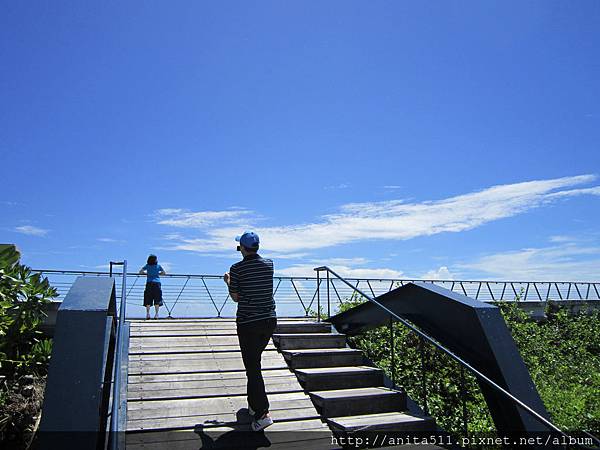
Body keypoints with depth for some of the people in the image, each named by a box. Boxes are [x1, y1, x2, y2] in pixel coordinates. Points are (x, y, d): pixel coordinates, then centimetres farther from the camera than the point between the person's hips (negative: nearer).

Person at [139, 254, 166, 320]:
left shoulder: (147, 265, 8)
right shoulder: (158, 266, 7)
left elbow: (140, 271, 15)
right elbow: (164, 273, 14)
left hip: (149, 283, 1)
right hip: (157, 283, -1)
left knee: (148, 300, 2)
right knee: (157, 300, 2)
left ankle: (148, 313, -5)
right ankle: (156, 314, -1)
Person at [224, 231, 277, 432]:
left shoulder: (237, 268, -10)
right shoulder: (269, 264, 2)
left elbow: (235, 297, -3)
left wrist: (228, 282, 15)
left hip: (248, 323, -5)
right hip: (269, 320, 5)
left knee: (252, 367, -2)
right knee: (254, 361, 22)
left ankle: (263, 413, -8)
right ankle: (254, 404, 31)